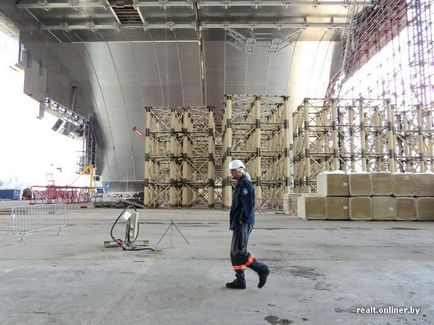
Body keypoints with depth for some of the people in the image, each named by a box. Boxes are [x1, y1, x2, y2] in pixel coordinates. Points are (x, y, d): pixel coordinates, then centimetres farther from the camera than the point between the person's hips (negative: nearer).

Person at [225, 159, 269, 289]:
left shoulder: (245, 183, -13)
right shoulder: (240, 184, 18)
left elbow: (248, 204, -22)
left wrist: (242, 219, -17)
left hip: (243, 223, -10)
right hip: (238, 224, 10)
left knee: (238, 251, -9)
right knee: (235, 252, 11)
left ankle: (262, 269, 3)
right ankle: (240, 280, 18)